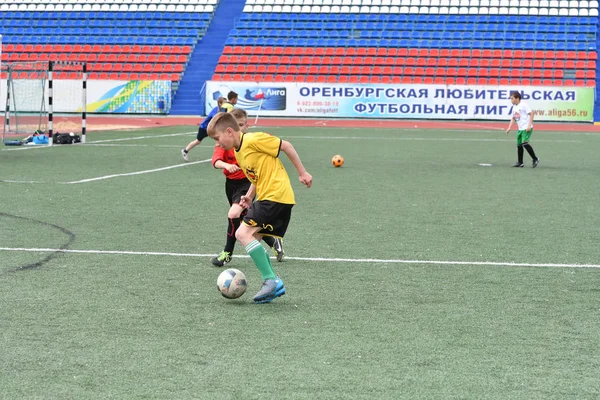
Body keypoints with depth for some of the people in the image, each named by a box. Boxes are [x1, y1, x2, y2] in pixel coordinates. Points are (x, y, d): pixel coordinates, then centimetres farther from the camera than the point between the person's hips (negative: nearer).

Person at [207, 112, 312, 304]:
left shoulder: (253, 139, -15)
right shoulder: (238, 151, 14)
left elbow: (286, 146, -10)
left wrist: (302, 173, -7)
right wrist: (249, 196, 8)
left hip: (276, 195, -10)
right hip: (266, 197, 10)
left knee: (244, 234, -17)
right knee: (252, 238, 11)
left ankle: (271, 280, -16)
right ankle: (274, 284, 12)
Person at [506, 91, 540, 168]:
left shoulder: (523, 105, -10)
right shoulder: (514, 107, 15)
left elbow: (531, 113, -14)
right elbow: (513, 118, 22)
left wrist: (529, 125, -20)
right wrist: (509, 128, 8)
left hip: (527, 128, -9)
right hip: (520, 129, 9)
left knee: (524, 143, -21)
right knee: (519, 145, 8)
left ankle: (535, 159, -11)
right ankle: (520, 163, 17)